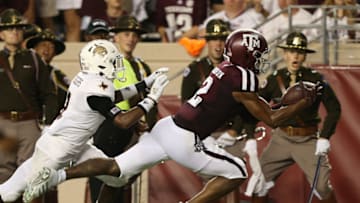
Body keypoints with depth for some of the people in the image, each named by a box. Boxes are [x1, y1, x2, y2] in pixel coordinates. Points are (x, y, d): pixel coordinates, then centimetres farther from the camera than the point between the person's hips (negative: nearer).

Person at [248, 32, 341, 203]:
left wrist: (325, 137, -13)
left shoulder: (315, 79, -9)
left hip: (308, 140, -3)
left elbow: (334, 109, -4)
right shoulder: (275, 79, -3)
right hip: (281, 138, 3)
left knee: (322, 186, -10)